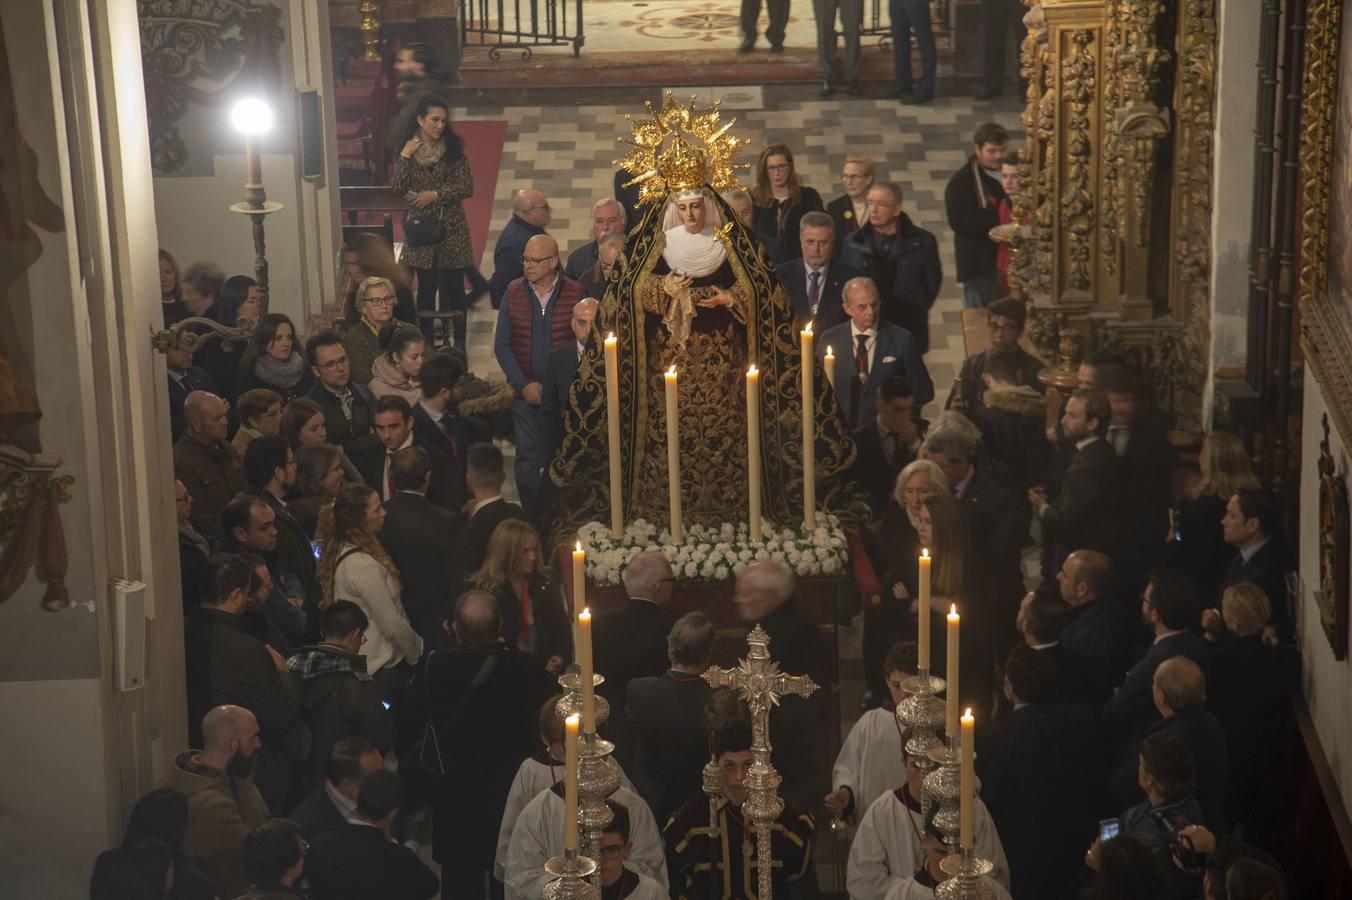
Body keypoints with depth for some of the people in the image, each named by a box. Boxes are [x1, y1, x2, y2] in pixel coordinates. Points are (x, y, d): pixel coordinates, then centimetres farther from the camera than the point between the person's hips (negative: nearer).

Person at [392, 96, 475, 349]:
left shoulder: (454, 149, -2)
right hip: (420, 228, 1)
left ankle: (459, 342, 13)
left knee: (454, 286, 4)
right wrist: (405, 157, -15)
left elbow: (467, 187, -6)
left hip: (451, 227, -1)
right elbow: (397, 189, -8)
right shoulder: (407, 149, 1)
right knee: (427, 287, 6)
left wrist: (436, 194, -14)